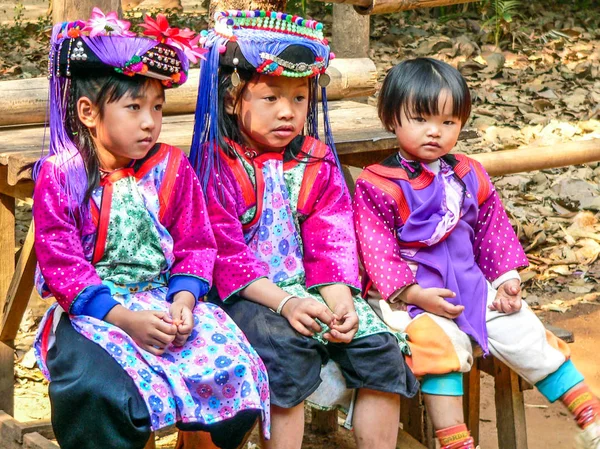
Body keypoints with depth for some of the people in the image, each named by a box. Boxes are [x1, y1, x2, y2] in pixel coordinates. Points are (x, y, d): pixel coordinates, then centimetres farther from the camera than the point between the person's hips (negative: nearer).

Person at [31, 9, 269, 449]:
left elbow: (195, 245, 7)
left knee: (235, 370, -20)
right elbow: (62, 264, -9)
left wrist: (184, 299, -14)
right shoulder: (60, 176, -4)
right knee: (96, 394, -35)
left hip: (168, 301, 4)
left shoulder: (173, 169, 7)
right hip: (92, 310, -3)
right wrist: (124, 318, -20)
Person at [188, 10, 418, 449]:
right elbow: (225, 253, -12)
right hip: (247, 294, -5)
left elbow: (332, 240, 4)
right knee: (289, 345, -33)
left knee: (379, 346, -13)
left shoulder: (317, 162, 11)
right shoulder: (216, 165, -5)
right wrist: (285, 303, -23)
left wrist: (339, 296, -15)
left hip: (312, 286, 5)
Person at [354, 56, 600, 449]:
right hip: (410, 295, -5)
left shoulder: (471, 177, 10)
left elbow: (494, 233, 16)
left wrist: (507, 279, 4)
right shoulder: (378, 186, -8)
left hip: (471, 286, 5)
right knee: (439, 341, -33)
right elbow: (377, 249, -12)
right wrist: (414, 294, -21)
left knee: (527, 336, -1)